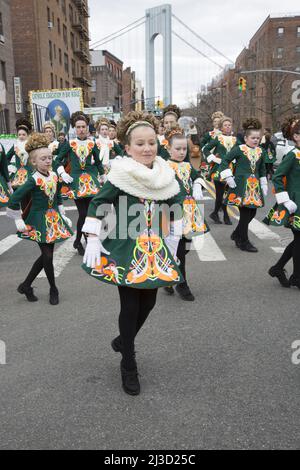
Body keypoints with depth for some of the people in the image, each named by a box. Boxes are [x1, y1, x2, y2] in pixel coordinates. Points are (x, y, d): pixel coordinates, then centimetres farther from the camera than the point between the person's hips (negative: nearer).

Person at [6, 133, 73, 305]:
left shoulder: (54, 176, 2)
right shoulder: (34, 180, -18)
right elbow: (14, 200, -19)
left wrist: (63, 215, 15)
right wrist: (19, 221, -13)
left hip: (54, 218, 7)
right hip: (39, 220, -7)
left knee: (46, 255, 11)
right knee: (48, 255, -2)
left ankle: (26, 285, 25)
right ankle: (54, 289, 19)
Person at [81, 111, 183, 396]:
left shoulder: (165, 176, 2)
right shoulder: (120, 175, -12)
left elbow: (173, 207, 15)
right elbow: (97, 205, -8)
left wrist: (172, 238, 12)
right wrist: (93, 239, -13)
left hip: (154, 249, 5)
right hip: (125, 249, -5)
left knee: (148, 302, 12)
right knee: (130, 306, 0)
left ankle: (123, 341, 41)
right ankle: (128, 366, 19)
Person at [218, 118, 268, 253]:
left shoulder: (260, 152, 10)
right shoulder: (239, 149, -7)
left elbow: (262, 170, 18)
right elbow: (225, 161, -4)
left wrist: (264, 186, 16)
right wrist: (228, 178, -10)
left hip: (255, 186, 6)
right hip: (241, 185, -6)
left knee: (252, 212, 8)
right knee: (245, 213, -5)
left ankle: (237, 234, 29)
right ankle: (243, 242, 8)